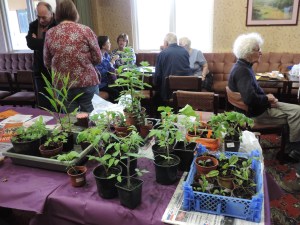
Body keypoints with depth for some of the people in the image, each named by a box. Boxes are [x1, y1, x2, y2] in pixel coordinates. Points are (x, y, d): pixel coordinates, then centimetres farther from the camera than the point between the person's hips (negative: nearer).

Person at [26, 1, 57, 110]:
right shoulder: (33, 25, 9)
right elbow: (30, 43, -5)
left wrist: (37, 42, -7)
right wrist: (45, 43, -15)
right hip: (40, 71, 4)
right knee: (43, 106, 8)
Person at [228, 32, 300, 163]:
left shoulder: (244, 67, 8)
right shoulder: (242, 70, -25)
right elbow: (250, 98, -37)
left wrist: (268, 99, -2)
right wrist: (267, 98, -17)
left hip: (257, 105, 10)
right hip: (254, 111, -10)